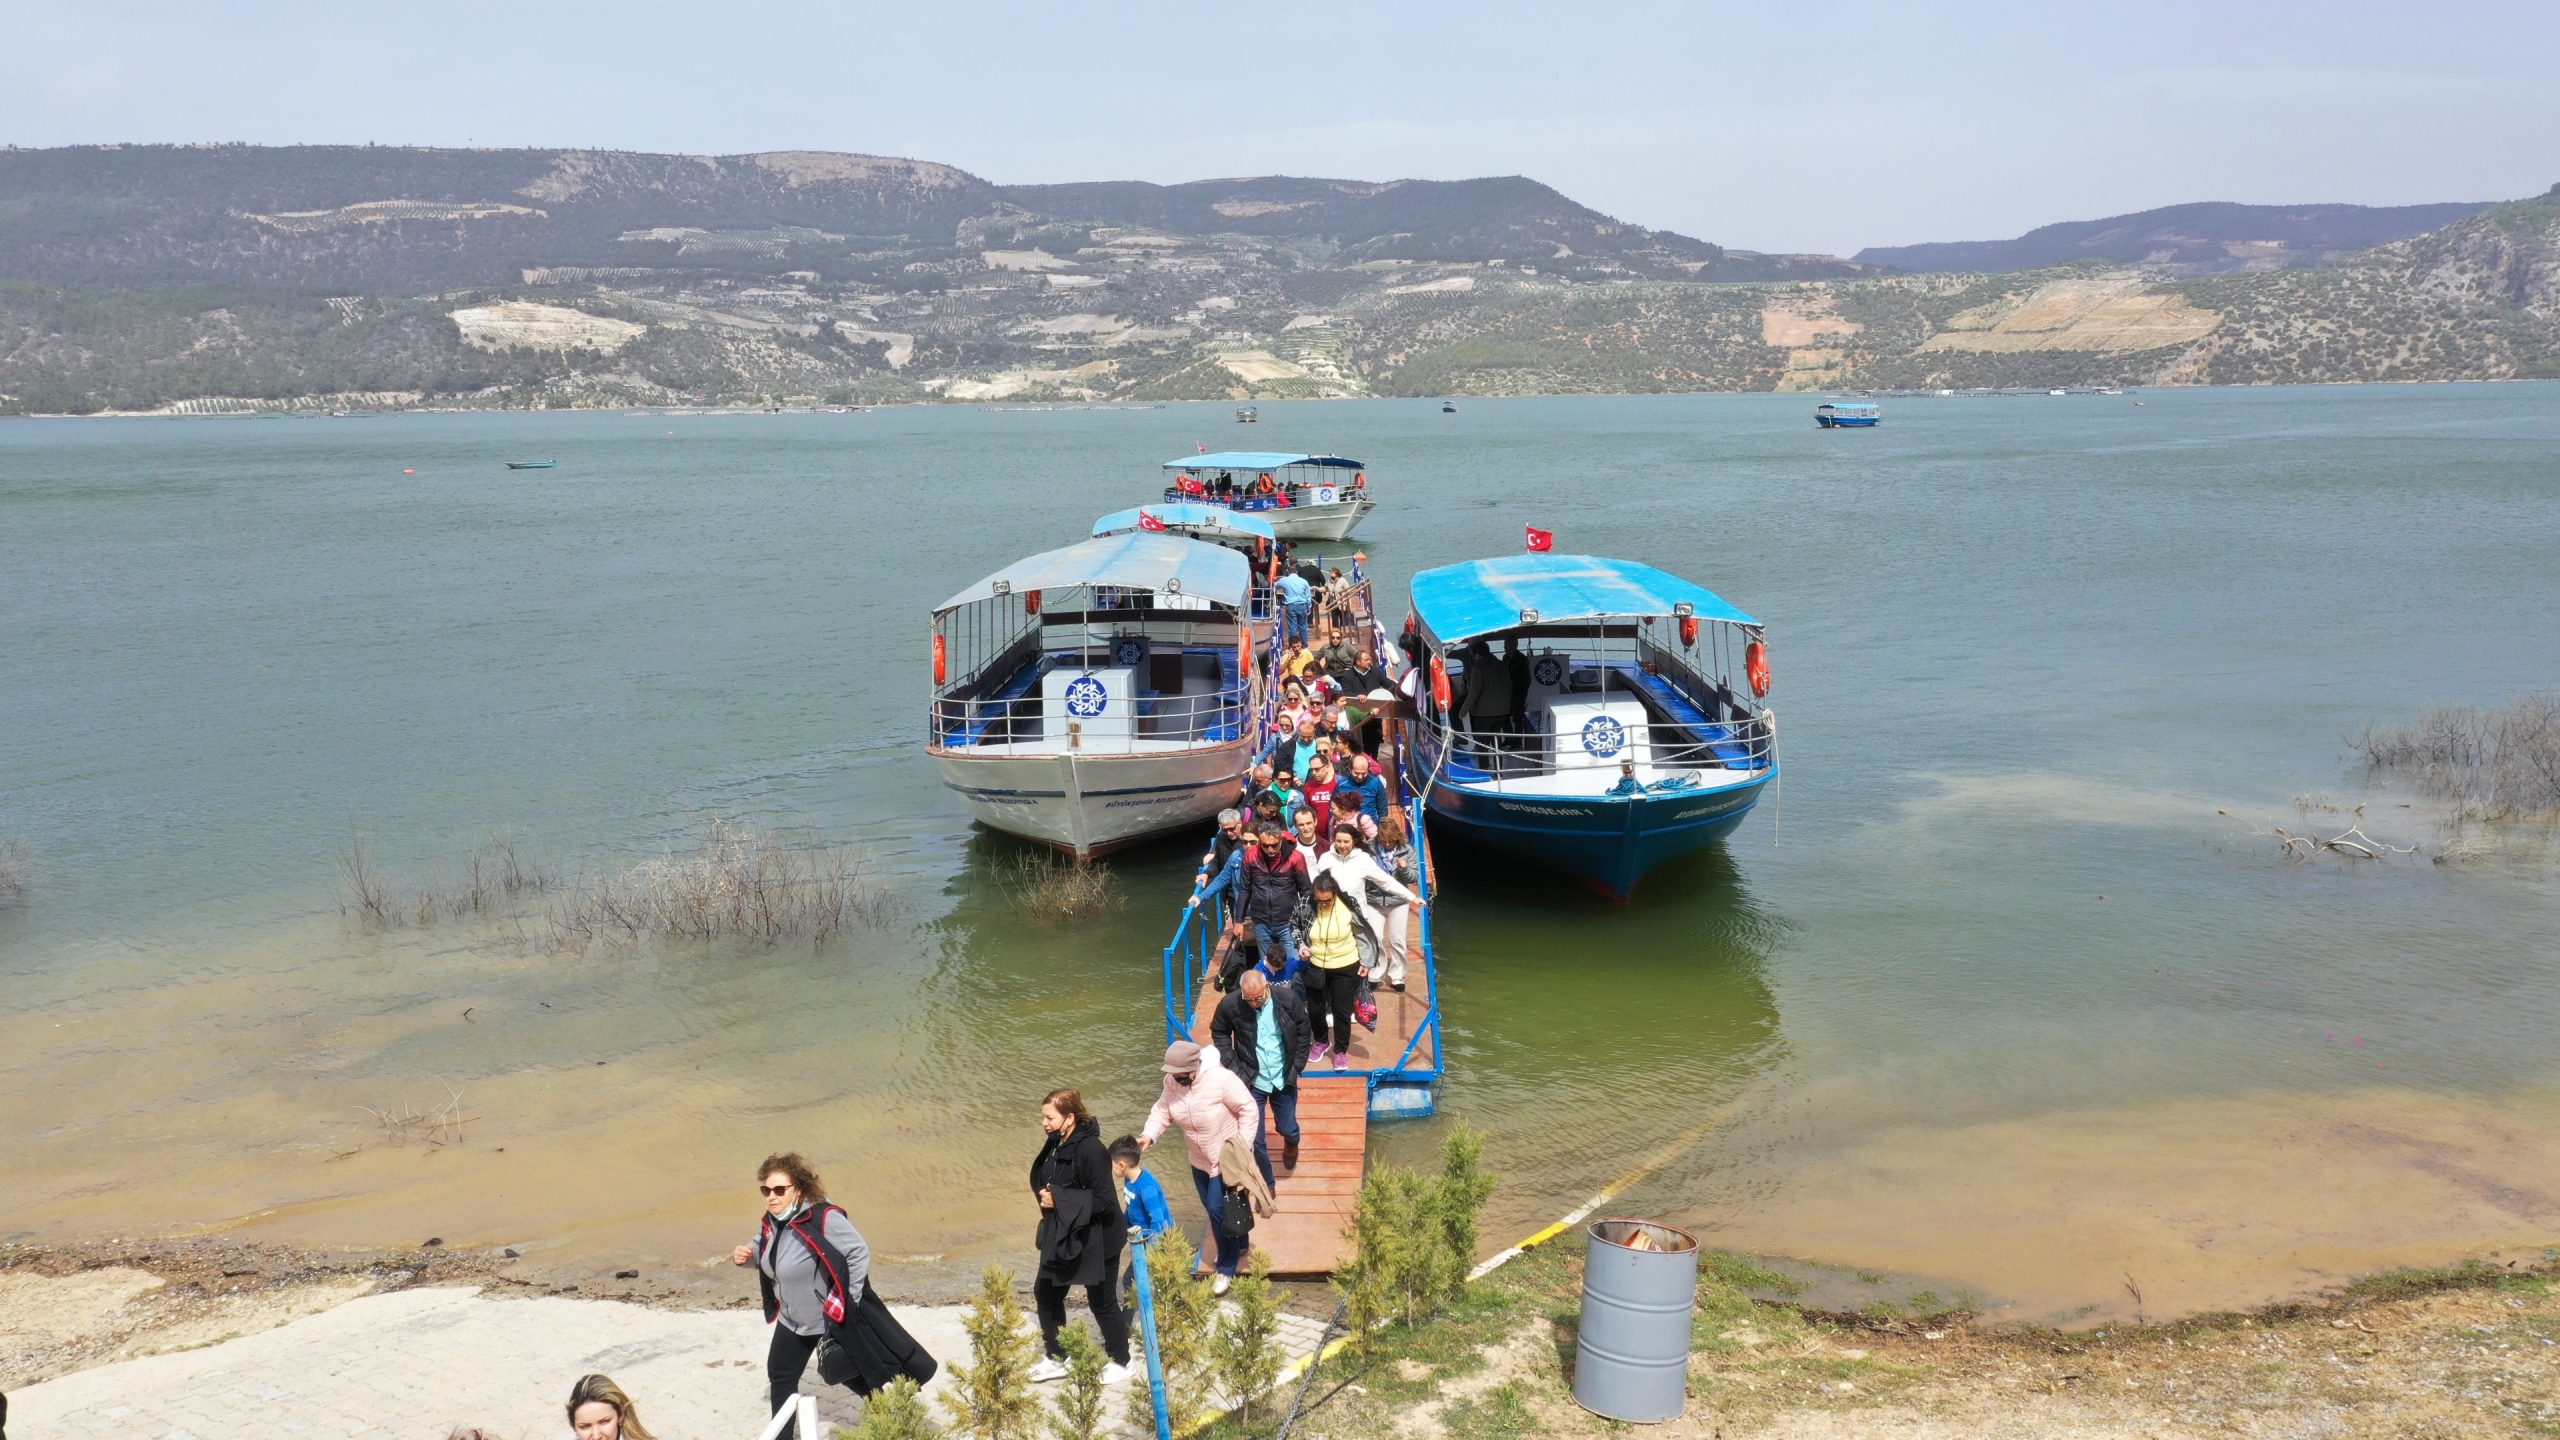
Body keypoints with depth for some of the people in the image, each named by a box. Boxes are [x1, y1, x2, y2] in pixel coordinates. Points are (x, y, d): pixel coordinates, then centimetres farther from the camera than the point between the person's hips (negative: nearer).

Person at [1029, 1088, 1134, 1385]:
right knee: (1045, 1294, 15)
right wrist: (1045, 1194, -2)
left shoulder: (1090, 1149, -26)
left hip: (1095, 1240, -9)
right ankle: (1056, 1359, 31)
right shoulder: (1055, 1144, 0)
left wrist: (1059, 1199, -26)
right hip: (1061, 1236, 9)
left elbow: (1104, 1200, -27)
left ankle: (1120, 1362, 26)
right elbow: (1042, 1180, 17)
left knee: (1102, 1303, 7)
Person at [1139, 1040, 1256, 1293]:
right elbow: (1162, 1110, -3)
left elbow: (1247, 1109, -21)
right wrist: (1149, 1134, -22)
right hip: (1199, 1159, 7)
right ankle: (1238, 1244, 46)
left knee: (1217, 1209, -8)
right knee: (1211, 1207, 19)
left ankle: (1227, 1268, 10)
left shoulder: (1221, 1080, -30)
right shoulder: (1171, 1081, -12)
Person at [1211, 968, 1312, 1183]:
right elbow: (1219, 1034, 1)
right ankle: (1267, 1185, 26)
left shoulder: (1289, 999, -17)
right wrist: (1233, 1066, -6)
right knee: (1256, 1139, 3)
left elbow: (1303, 1032, -1)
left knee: (1287, 1129, 15)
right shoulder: (1230, 1005, -18)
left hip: (1283, 1079, 1)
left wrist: (1297, 1066, -2)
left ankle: (1291, 1144, 54)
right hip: (1252, 1082, -1)